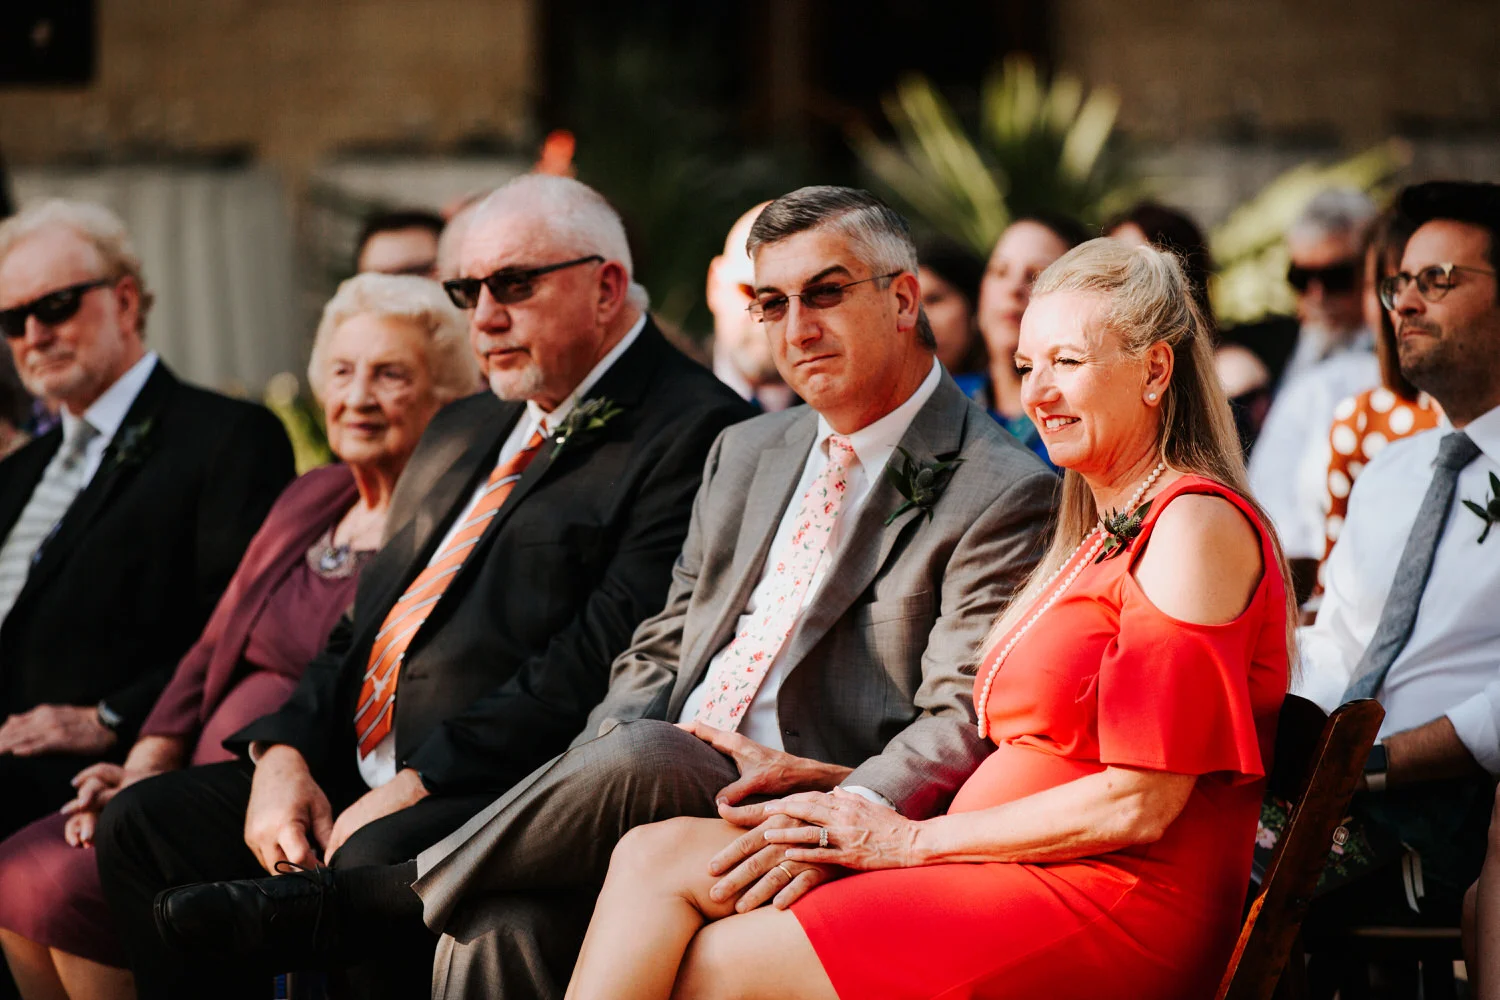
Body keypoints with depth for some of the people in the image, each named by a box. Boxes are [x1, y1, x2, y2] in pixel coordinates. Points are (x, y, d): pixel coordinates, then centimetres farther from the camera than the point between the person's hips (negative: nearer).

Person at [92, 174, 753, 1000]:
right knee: (144, 822, -3)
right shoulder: (463, 431, 24)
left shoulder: (690, 430, -7)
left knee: (378, 861, -36)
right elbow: (367, 621, 22)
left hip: (510, 789, -9)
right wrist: (284, 752, 3)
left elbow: (604, 659, -17)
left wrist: (418, 784, -18)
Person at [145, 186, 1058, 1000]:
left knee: (640, 760, -35)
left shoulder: (1001, 494, -2)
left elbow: (959, 730, -11)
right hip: (649, 800, 5)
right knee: (498, 926, -27)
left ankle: (351, 903, -18)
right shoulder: (747, 454, 22)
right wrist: (587, 779, -1)